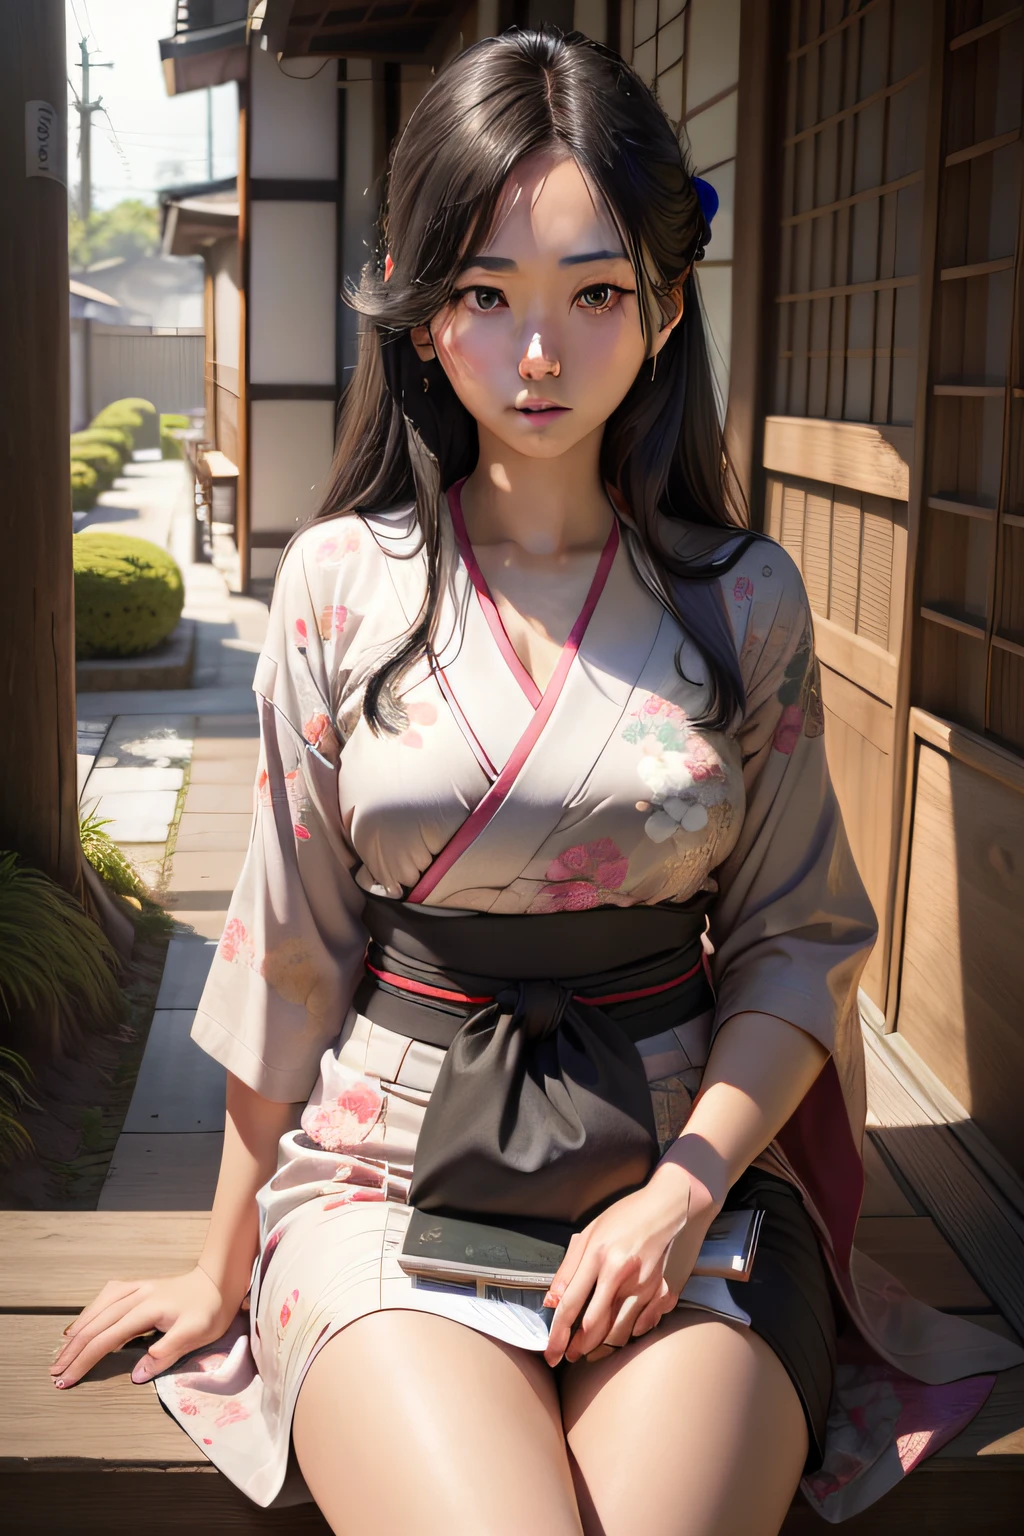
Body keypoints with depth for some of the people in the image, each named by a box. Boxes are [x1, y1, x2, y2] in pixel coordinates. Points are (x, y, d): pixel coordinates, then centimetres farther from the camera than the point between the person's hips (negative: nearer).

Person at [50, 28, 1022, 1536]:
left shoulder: (748, 599, 1)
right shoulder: (344, 582, -1)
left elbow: (796, 943, 4)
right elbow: (291, 949, 4)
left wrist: (684, 1188, -12)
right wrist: (226, 1265, 9)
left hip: (694, 1168, 1)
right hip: (392, 1171, -1)